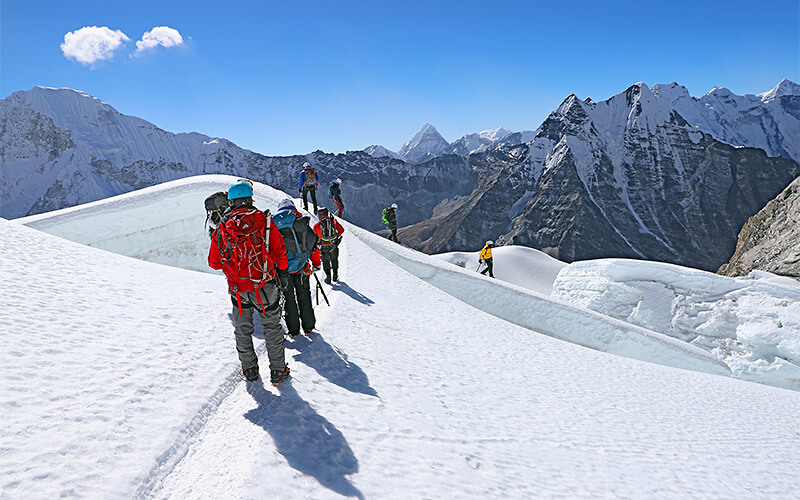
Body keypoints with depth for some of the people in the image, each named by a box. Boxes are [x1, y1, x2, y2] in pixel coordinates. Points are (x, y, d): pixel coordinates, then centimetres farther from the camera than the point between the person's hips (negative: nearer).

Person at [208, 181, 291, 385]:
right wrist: (283, 273, 11)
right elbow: (279, 250, -3)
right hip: (265, 285, -1)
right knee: (272, 327, 12)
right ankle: (278, 370, 16)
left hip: (238, 289, 2)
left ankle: (249, 369, 27)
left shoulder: (221, 229, 0)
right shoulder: (264, 220, -5)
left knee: (243, 329, 19)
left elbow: (213, 263, 7)